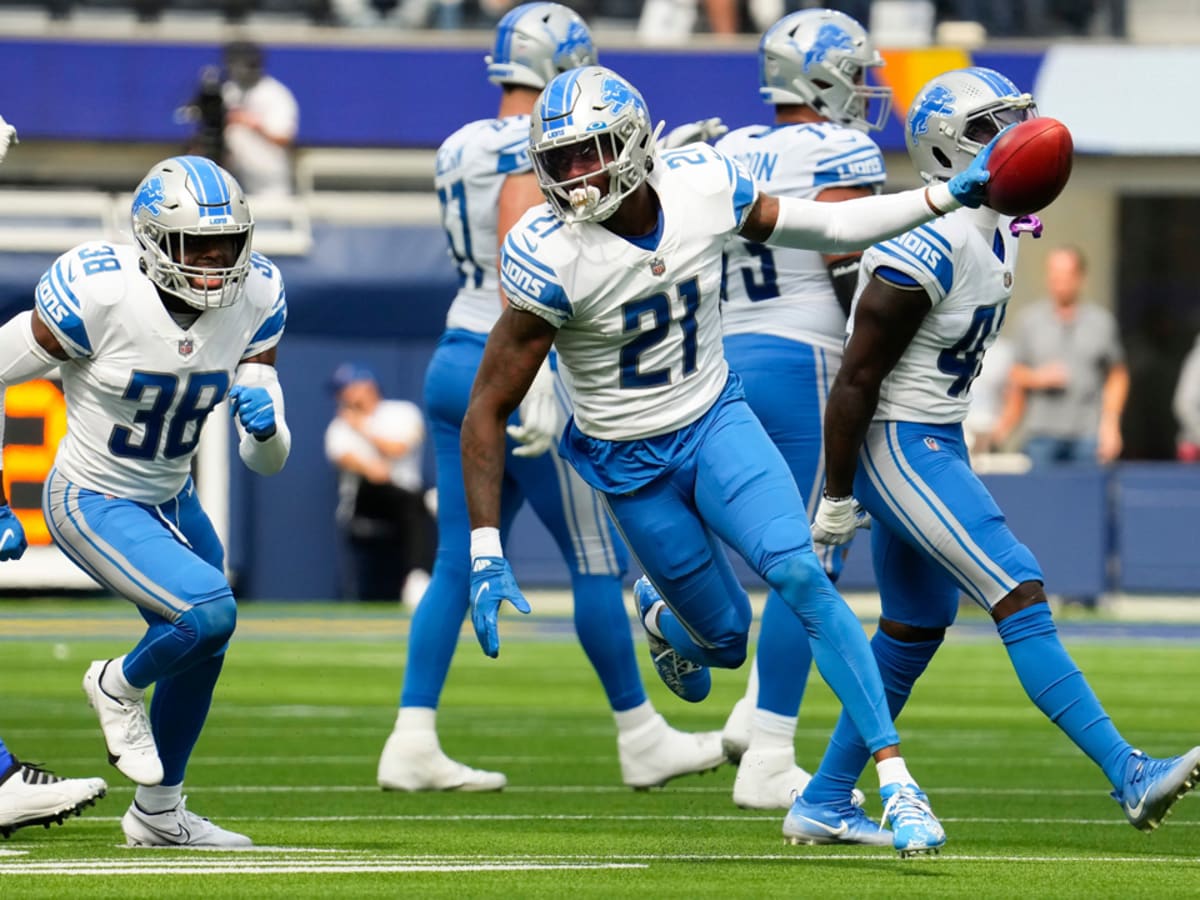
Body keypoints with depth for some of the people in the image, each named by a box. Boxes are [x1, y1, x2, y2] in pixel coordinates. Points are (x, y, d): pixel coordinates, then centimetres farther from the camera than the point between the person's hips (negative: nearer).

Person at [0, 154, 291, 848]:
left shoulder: (253, 301, -11)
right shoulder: (99, 296, -28)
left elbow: (268, 462, -5)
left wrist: (265, 424, -29)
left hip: (172, 501, 7)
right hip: (92, 504, -7)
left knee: (200, 653, 19)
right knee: (209, 614, -25)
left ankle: (160, 816, 43)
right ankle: (120, 687, 8)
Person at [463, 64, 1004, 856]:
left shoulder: (704, 187, -15)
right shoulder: (552, 258, -26)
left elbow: (824, 227, 3)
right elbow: (489, 409, -20)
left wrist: (948, 197, -6)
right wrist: (485, 552, -24)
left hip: (716, 419, 2)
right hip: (630, 463, -2)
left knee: (801, 575, -18)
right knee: (727, 639, 6)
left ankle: (897, 780, -14)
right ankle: (662, 615, 45)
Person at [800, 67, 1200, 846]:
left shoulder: (997, 233, 7)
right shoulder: (927, 249, -23)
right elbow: (856, 380, -20)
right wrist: (837, 498, -16)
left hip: (937, 444, 10)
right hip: (896, 448, -10)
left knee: (914, 633, 16)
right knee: (1020, 597, -14)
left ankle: (823, 803, 25)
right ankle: (1129, 776, -17)